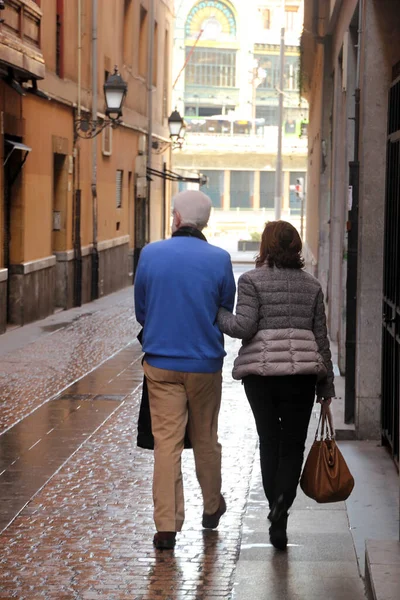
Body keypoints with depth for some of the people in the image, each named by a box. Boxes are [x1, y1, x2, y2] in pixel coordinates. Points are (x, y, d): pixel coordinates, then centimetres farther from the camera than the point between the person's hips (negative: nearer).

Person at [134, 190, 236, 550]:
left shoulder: (150, 254, -5)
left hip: (161, 363, 0)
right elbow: (227, 313, 3)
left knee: (166, 442, 0)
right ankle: (212, 507, 34)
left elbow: (140, 311, 5)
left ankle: (167, 525, -4)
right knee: (205, 438, 16)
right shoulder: (219, 259, -7)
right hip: (205, 363, 0)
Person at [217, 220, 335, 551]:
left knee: (269, 441, 12)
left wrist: (215, 313, 3)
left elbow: (243, 326, -12)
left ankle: (276, 511, 14)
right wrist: (327, 384, 15)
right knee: (293, 445, 4)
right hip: (302, 371, 1)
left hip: (261, 369, -1)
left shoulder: (252, 280, -2)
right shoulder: (311, 285, 8)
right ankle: (282, 507, -17)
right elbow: (321, 336, 10)